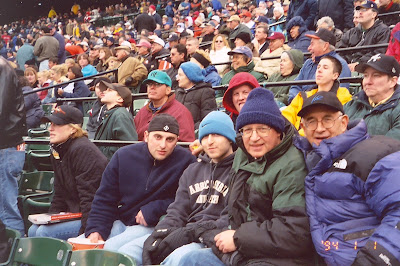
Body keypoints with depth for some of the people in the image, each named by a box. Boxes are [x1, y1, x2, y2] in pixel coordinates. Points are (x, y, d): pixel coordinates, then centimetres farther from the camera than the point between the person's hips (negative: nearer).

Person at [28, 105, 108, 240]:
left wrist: (85, 232, -23)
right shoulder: (58, 151, 13)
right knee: (33, 230, 2)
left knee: (44, 233, -19)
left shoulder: (83, 150, -19)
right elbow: (59, 195, 17)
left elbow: (89, 197, -22)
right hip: (74, 214, 10)